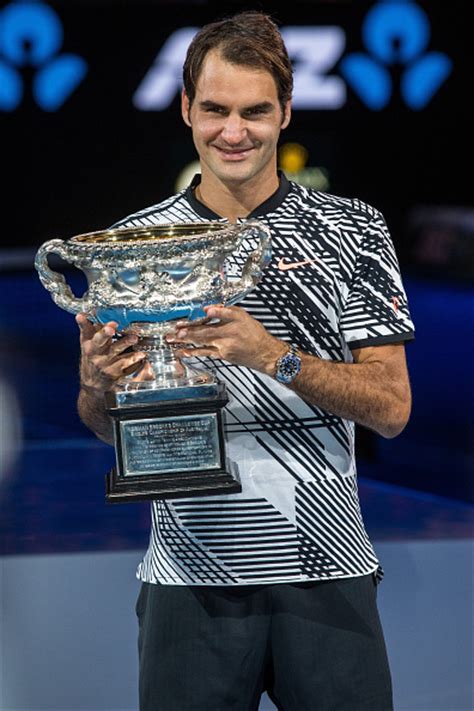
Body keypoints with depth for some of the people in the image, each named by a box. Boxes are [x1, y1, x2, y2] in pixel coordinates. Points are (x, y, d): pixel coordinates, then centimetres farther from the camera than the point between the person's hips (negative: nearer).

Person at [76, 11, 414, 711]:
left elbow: (390, 408, -4)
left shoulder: (351, 230, 2)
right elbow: (106, 425, 13)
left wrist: (273, 356, -19)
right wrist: (96, 384, -11)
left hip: (327, 573, -1)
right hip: (190, 574, 1)